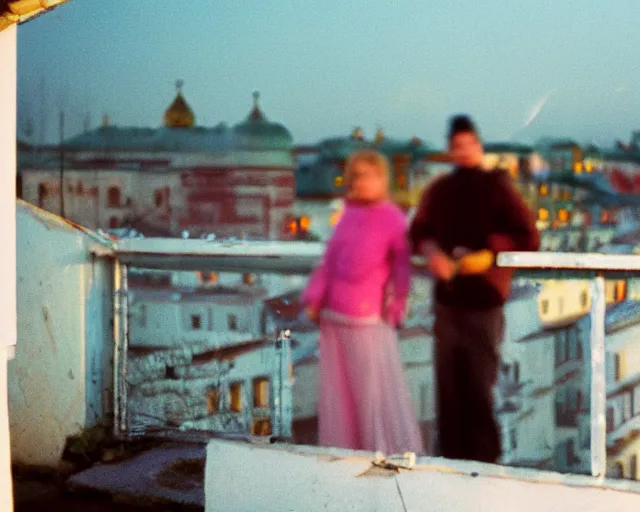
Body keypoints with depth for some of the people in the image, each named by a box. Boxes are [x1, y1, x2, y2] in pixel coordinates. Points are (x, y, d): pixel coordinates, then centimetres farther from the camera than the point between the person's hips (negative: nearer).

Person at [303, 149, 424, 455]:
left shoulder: (393, 220, -6)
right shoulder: (349, 215, 11)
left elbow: (401, 267, -3)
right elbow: (330, 260, 13)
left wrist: (394, 308, -5)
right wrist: (314, 298, 7)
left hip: (369, 320, -6)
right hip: (334, 318, 6)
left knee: (378, 387, -2)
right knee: (337, 387, 12)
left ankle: (396, 453, 6)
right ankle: (342, 448, 22)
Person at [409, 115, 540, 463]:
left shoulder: (497, 188, -1)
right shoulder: (438, 191, 11)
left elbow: (529, 239, -4)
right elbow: (419, 232, 18)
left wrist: (490, 252, -15)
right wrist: (432, 253, -3)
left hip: (484, 302, -4)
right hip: (447, 300, 4)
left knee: (480, 387, -3)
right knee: (448, 385, 6)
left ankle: (484, 459, 7)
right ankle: (452, 457, 15)